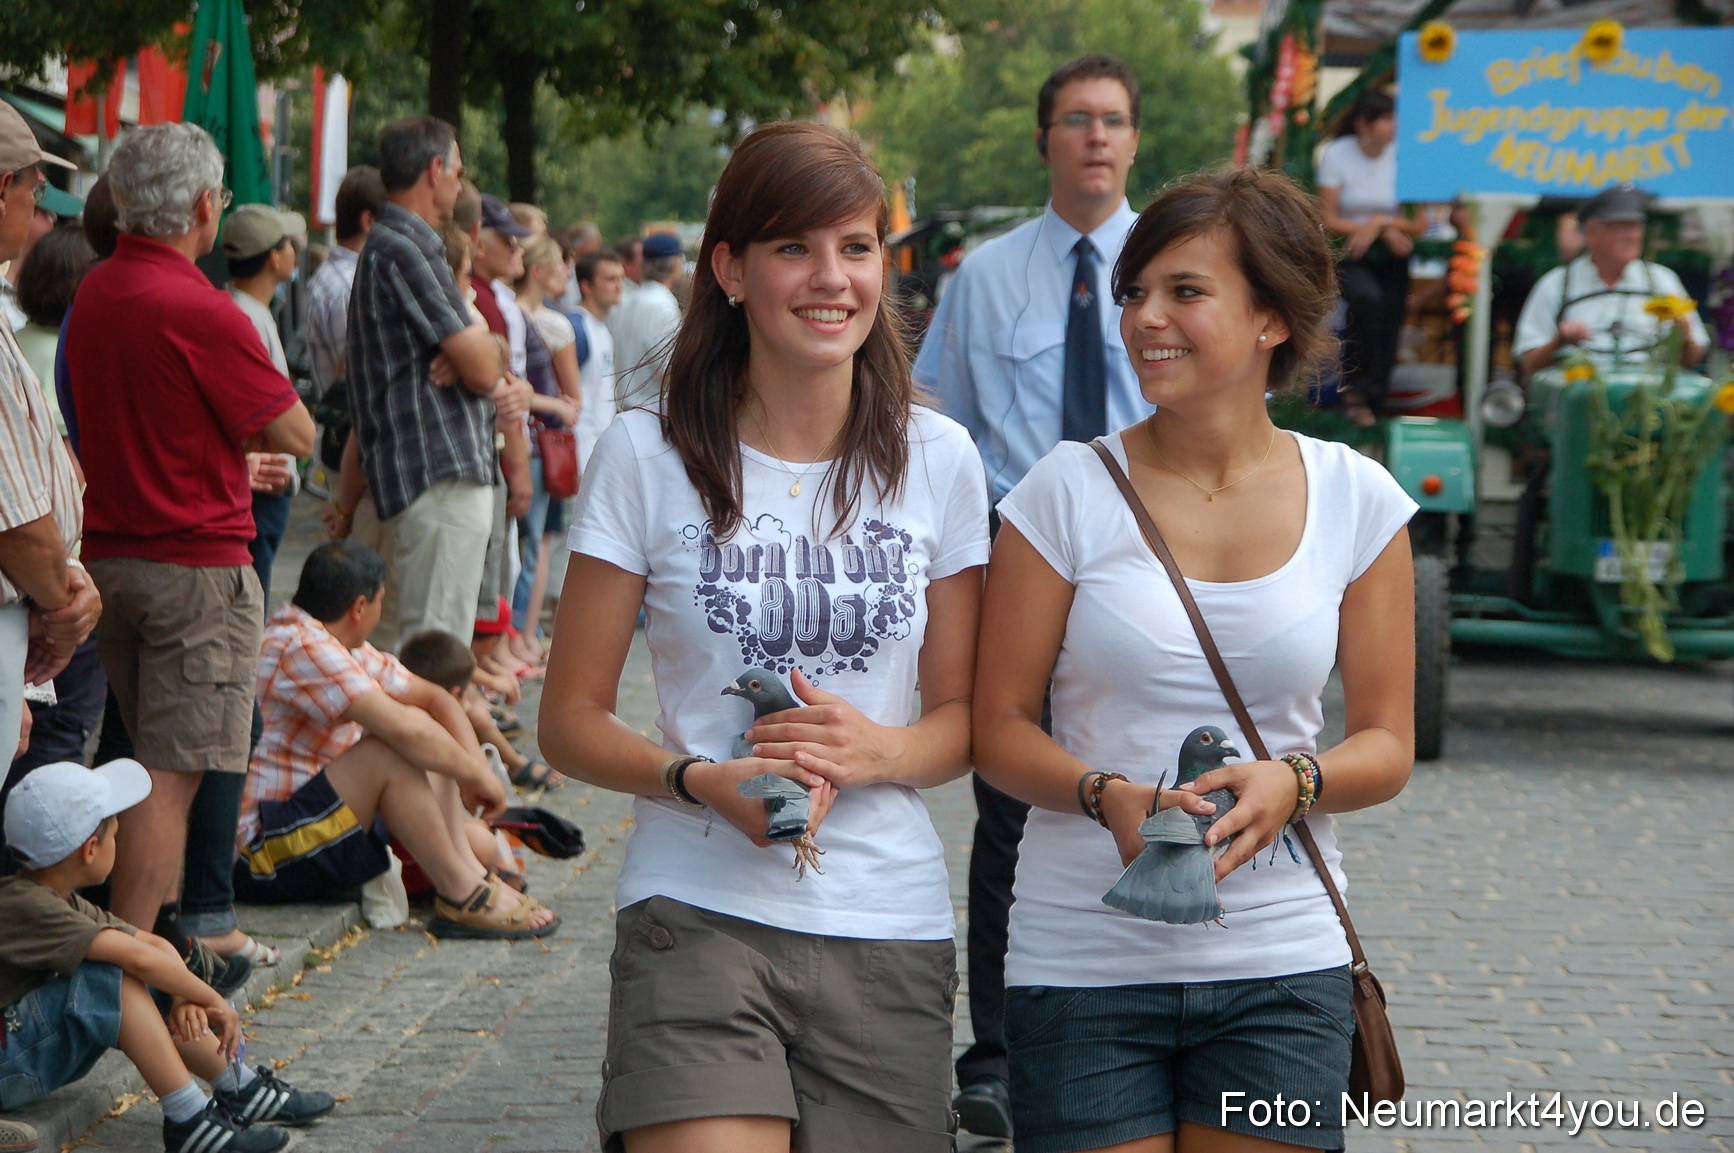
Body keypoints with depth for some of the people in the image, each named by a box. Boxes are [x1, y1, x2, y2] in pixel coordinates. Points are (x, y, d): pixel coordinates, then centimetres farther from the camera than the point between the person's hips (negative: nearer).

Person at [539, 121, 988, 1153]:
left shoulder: (937, 460, 7)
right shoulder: (650, 458, 0)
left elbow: (964, 717, 12)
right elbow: (572, 721, 3)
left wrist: (877, 751, -10)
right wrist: (701, 781, -16)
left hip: (889, 931, 3)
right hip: (700, 915, -2)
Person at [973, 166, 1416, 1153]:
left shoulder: (1355, 500, 2)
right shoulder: (1070, 492, -2)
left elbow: (1387, 744, 6)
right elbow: (999, 728, 1)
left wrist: (1292, 783, -16)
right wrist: (1109, 796, -18)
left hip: (1281, 965, 1)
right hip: (1085, 964, -1)